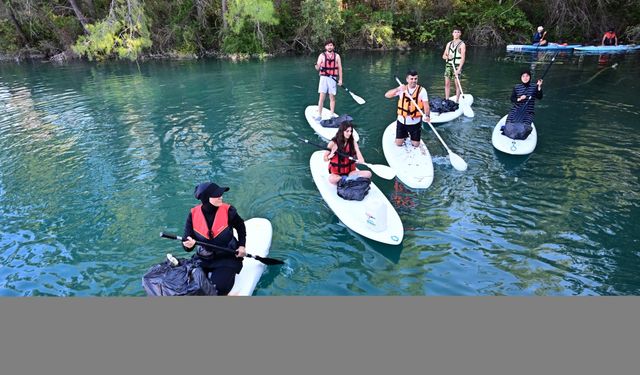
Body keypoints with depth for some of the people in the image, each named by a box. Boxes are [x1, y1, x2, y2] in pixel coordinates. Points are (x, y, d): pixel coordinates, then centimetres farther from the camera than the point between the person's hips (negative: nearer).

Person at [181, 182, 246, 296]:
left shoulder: (228, 211, -16)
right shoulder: (193, 214, -11)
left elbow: (240, 227, 5)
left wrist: (241, 246, -2)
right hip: (203, 258, 3)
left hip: (227, 256, -2)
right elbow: (187, 239, -7)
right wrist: (188, 245, -29)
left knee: (218, 288, -18)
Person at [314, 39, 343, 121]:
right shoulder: (322, 55, 3)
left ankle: (332, 115, 12)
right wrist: (317, 66, -26)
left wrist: (340, 79, 2)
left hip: (333, 79, 1)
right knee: (322, 97, -5)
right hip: (323, 78, -1)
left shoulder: (337, 56, 7)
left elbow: (340, 68, 9)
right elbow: (317, 68, -2)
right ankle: (319, 115, 0)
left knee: (332, 98, 3)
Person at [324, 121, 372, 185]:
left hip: (350, 172, 3)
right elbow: (325, 159, 0)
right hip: (336, 173, -3)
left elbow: (359, 155, -7)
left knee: (368, 174, -19)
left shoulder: (352, 142, 0)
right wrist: (330, 156, -22)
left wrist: (361, 160, -30)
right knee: (331, 179, -38)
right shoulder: (333, 143, -8)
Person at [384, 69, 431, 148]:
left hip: (415, 122, -1)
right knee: (398, 143, 5)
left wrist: (427, 116, -37)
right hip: (402, 121, 1)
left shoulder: (422, 90, -9)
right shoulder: (402, 89, -4)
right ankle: (405, 135, 36)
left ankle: (411, 135, 37)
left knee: (416, 145, 5)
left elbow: (426, 105, -18)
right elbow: (387, 95, -14)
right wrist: (398, 89, -30)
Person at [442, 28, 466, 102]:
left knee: (457, 84, -3)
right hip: (448, 65, 5)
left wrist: (459, 69, -18)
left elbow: (463, 58, -9)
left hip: (457, 66, -5)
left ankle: (457, 101, 1)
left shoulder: (462, 44, -2)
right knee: (447, 83, 5)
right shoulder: (449, 44, 14)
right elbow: (443, 56, 15)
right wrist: (447, 57, -10)